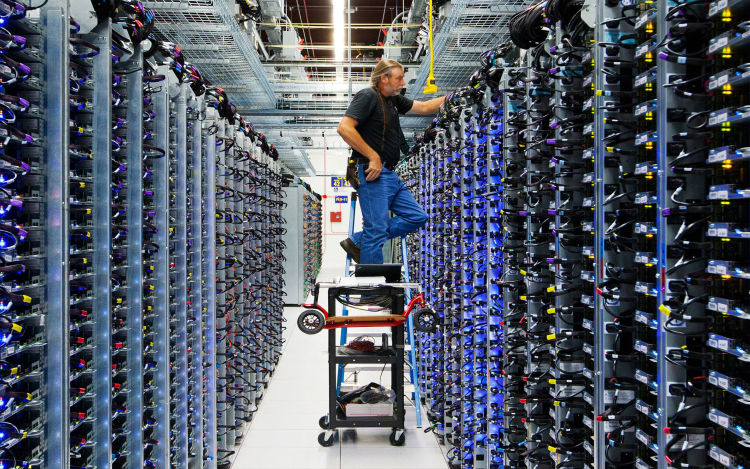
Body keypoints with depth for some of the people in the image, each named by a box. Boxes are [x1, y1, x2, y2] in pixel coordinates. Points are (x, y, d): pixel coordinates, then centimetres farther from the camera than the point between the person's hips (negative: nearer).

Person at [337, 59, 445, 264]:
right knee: (377, 230, -8)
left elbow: (424, 107, 29)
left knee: (417, 217, 12)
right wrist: (373, 157, -18)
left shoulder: (393, 100, 19)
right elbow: (344, 128, -20)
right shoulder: (368, 96, -8)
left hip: (391, 175, 10)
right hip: (374, 174, -10)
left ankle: (357, 242, 14)